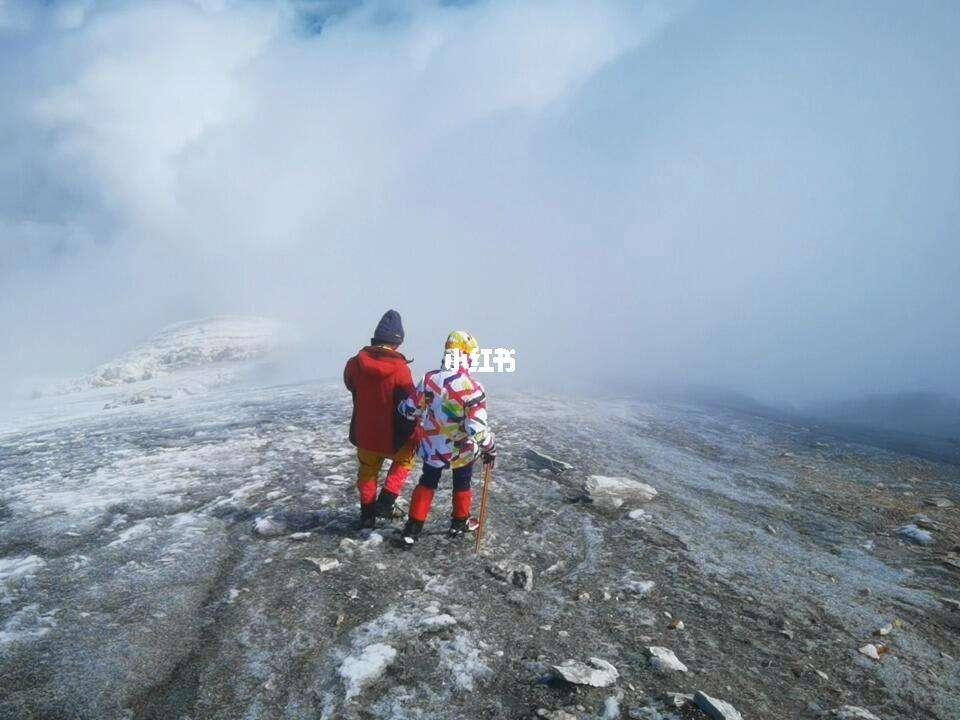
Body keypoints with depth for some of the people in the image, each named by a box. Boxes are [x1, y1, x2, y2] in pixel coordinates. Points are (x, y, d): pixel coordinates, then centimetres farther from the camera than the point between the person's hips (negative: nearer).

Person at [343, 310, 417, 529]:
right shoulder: (400, 369, -22)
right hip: (393, 437, -3)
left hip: (363, 433, 3)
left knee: (367, 471, 24)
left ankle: (367, 512, 34)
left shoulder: (355, 363, -11)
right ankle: (386, 500, 15)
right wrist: (412, 437, -2)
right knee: (405, 459, 25)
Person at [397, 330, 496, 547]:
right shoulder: (472, 387, -26)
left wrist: (401, 406, 17)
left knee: (427, 483, 22)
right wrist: (490, 448, -9)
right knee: (462, 485, 23)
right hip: (462, 450, -2)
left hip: (431, 447, 3)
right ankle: (459, 523, 41)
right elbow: (478, 428, -26)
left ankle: (413, 528, 23)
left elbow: (411, 410, -6)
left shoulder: (429, 379, -15)